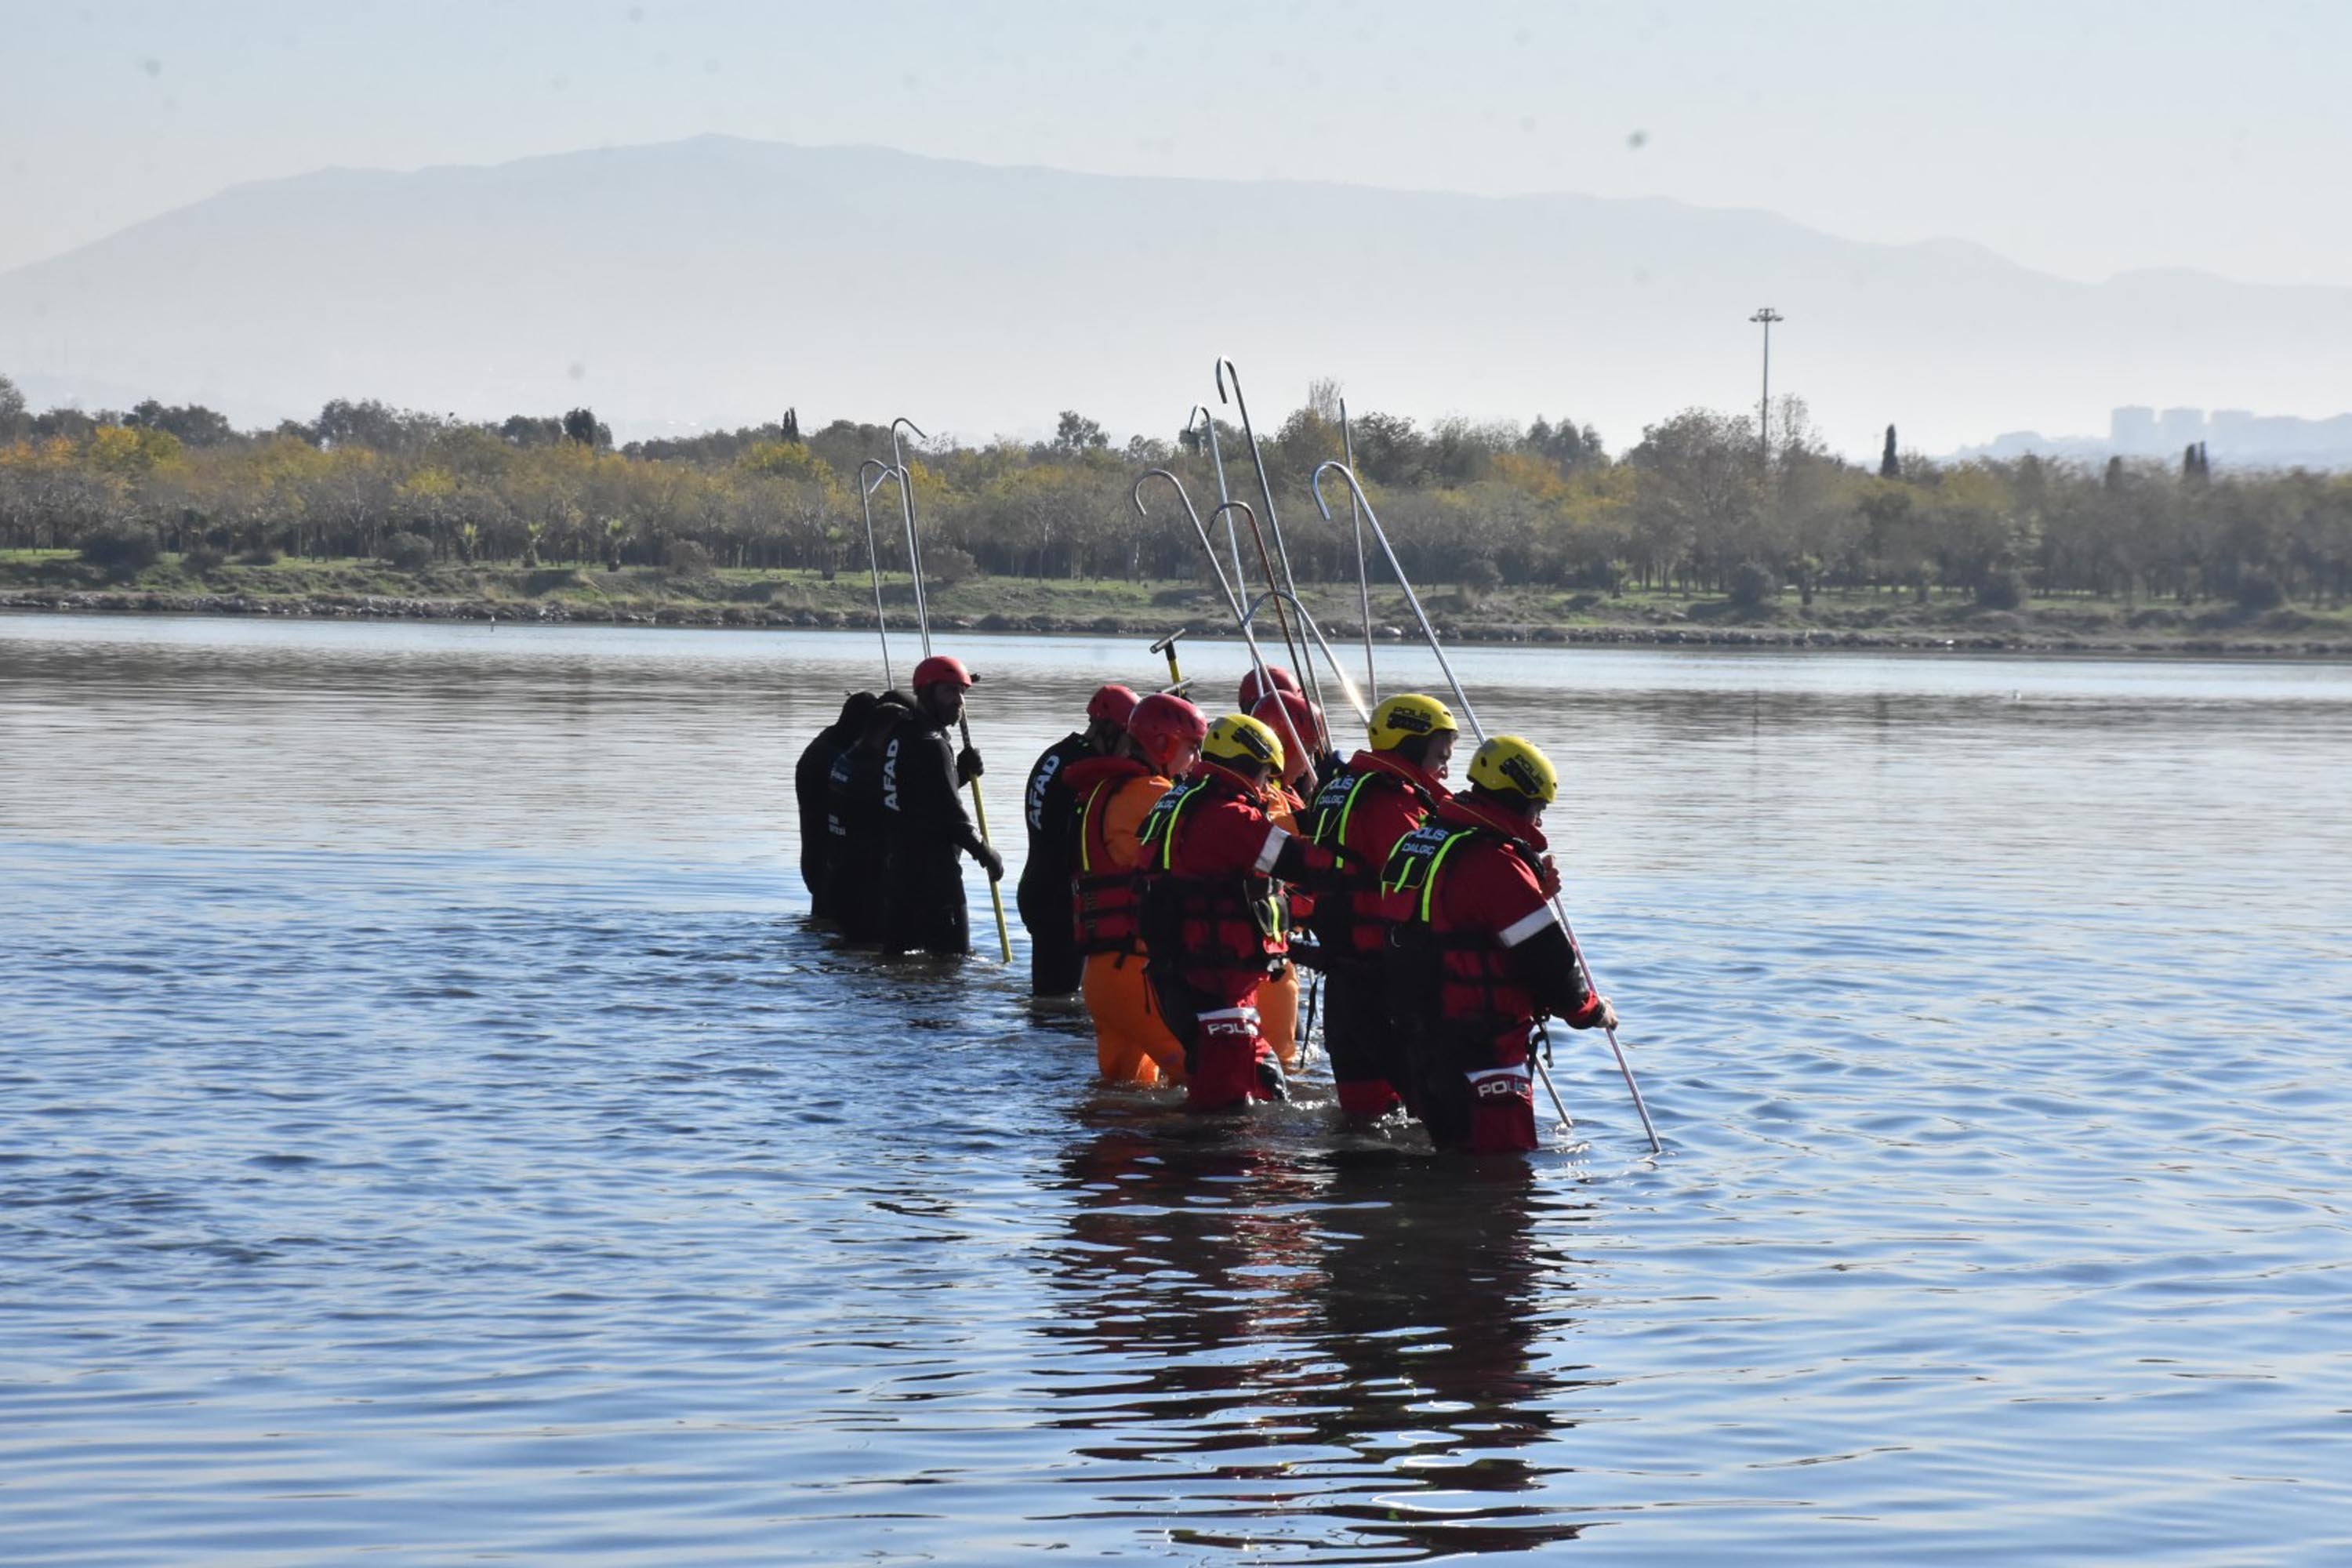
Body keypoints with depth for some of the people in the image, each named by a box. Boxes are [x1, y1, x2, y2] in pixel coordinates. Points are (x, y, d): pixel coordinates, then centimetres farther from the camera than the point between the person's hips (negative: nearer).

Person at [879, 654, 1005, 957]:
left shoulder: (899, 732, 13)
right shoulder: (930, 744, -17)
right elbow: (948, 811, -18)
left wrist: (962, 771, 5)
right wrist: (985, 854, -8)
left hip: (895, 860, 10)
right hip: (931, 865, -10)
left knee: (897, 947, 13)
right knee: (952, 952, -10)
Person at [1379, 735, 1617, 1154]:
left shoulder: (1416, 843, 11)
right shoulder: (1496, 863, -19)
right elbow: (1548, 960, -16)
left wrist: (1537, 891, 12)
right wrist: (1594, 1012, 2)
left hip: (1420, 1040, 10)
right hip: (1481, 1054, -10)